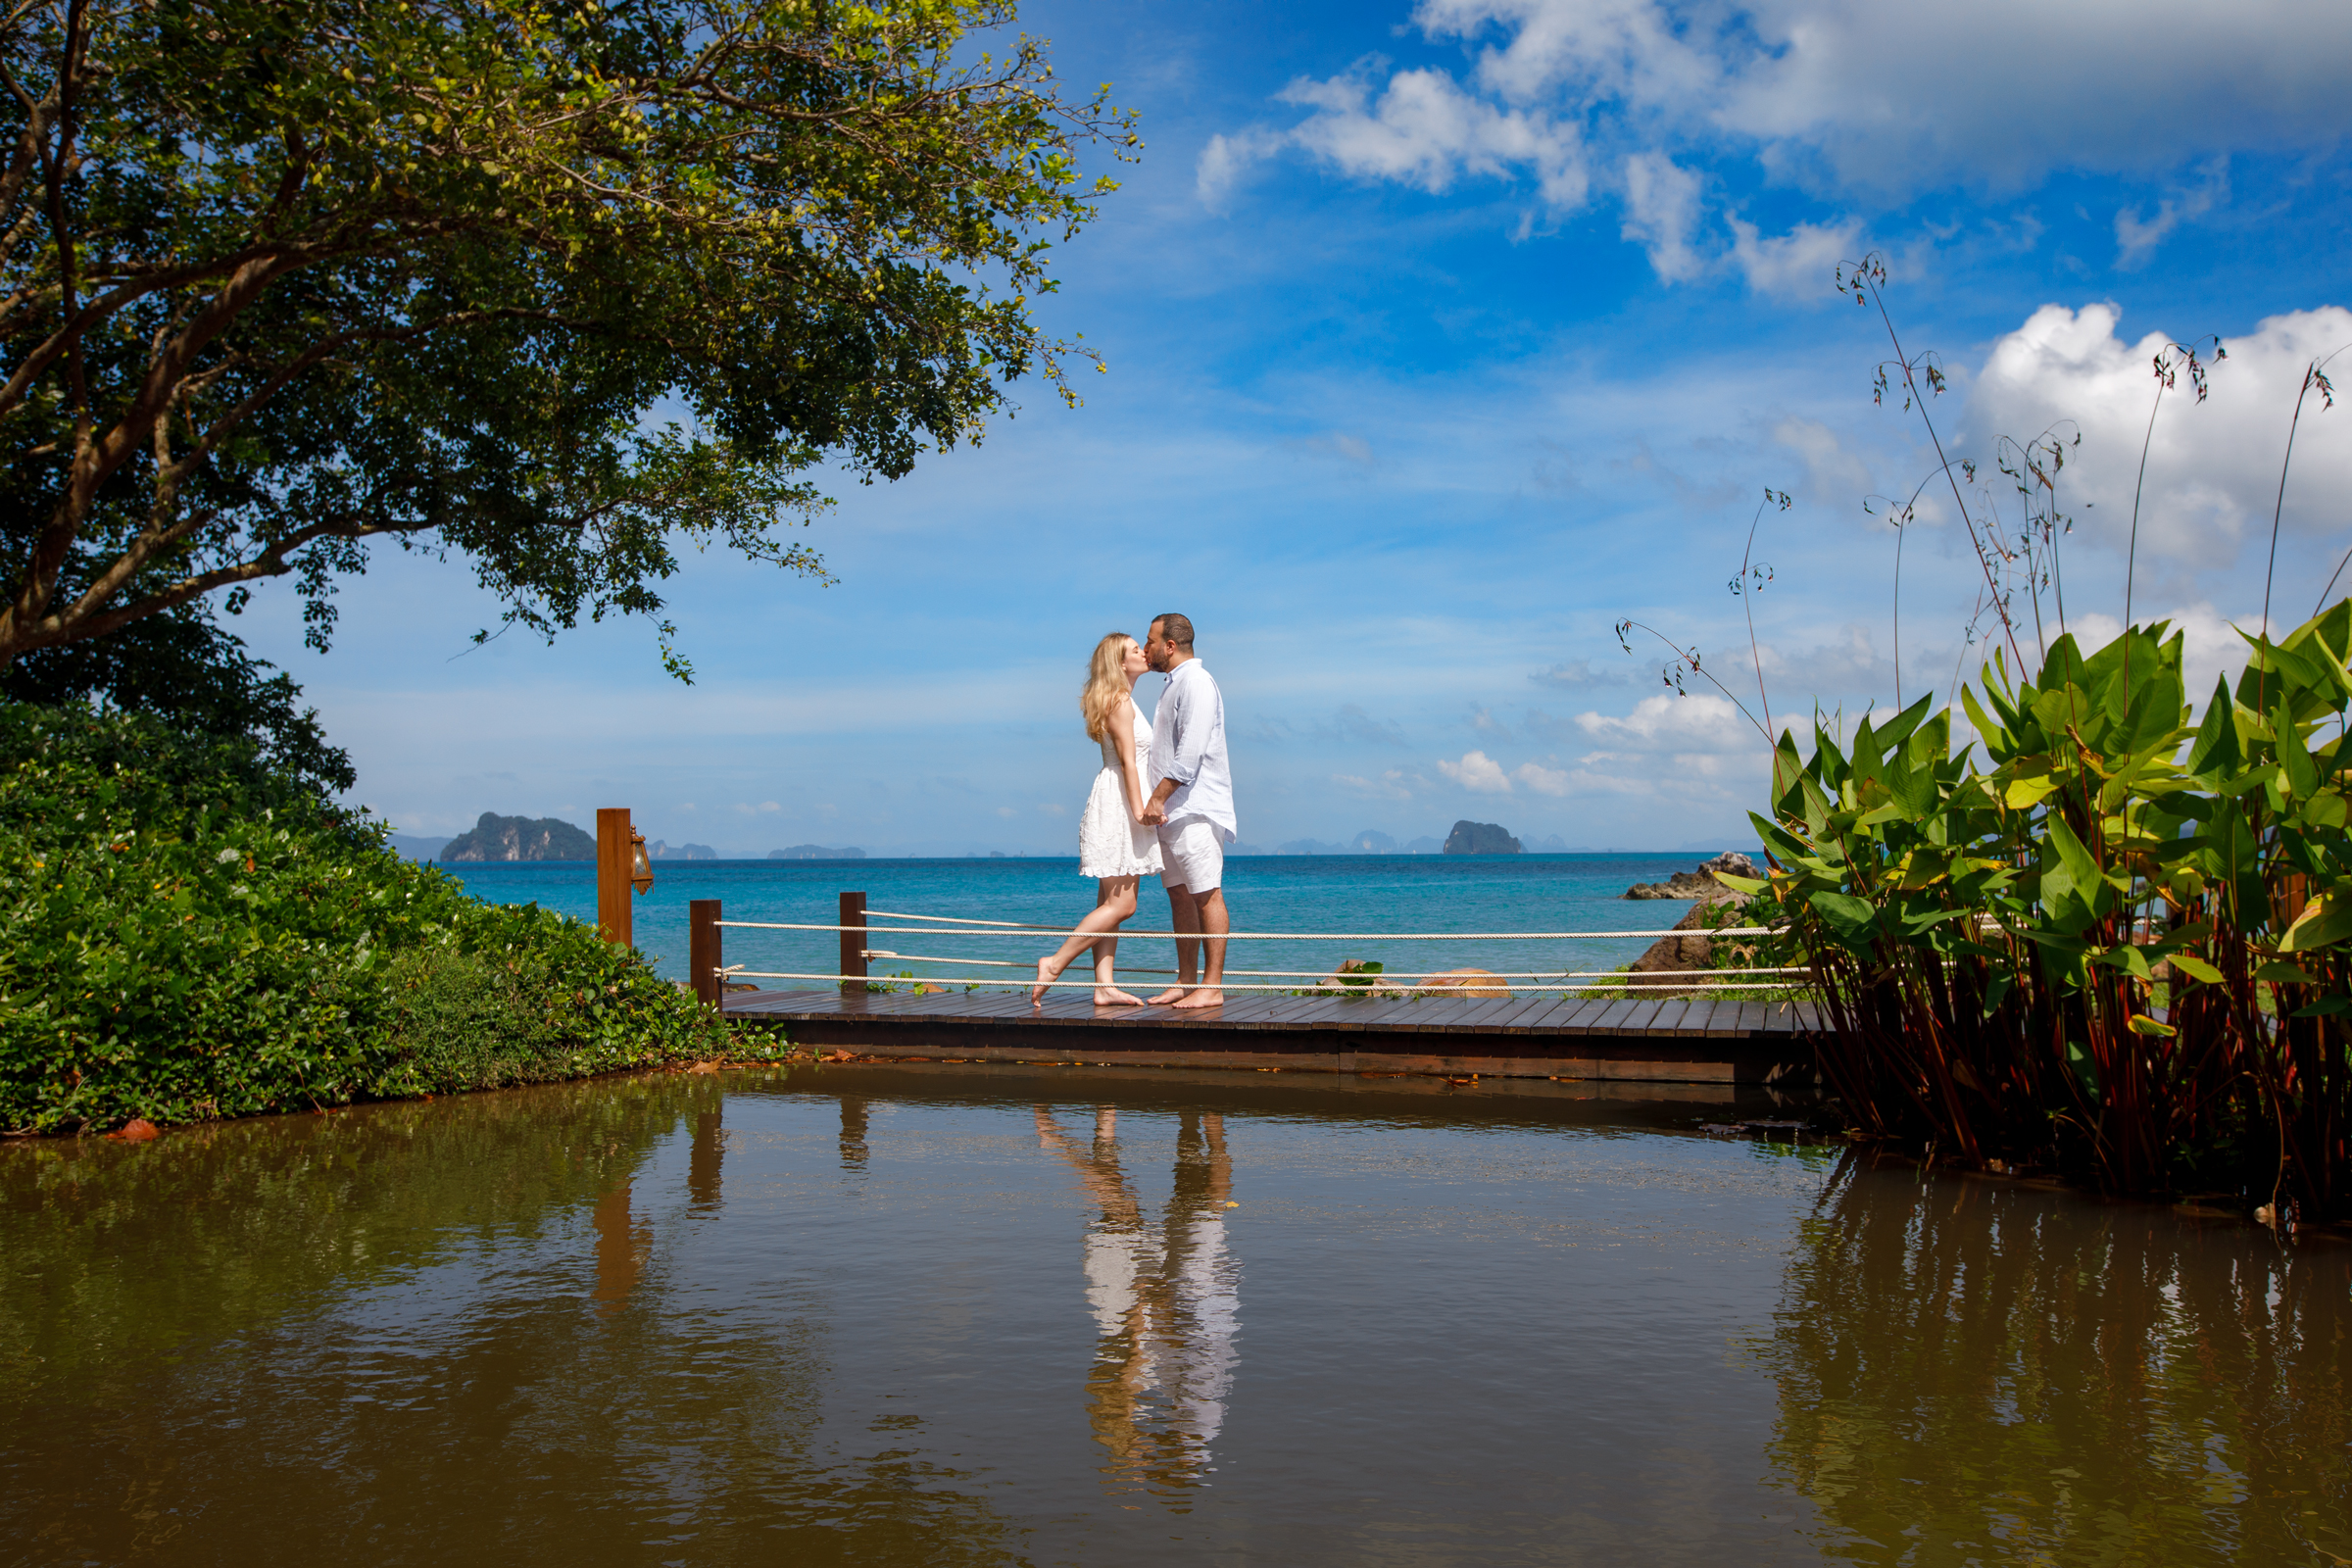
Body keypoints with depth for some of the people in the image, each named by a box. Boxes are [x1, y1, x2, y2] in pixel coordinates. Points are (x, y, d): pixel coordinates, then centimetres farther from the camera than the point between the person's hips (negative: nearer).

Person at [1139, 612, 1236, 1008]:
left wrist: (1158, 798, -20)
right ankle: (1185, 982, 14)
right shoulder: (1173, 684, 21)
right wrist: (1155, 802, 17)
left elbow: (1190, 752, -19)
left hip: (1196, 809, -10)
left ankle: (1211, 987, -7)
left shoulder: (1196, 682, -10)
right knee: (1179, 894, 10)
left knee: (1206, 895, -8)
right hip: (1170, 811, 10)